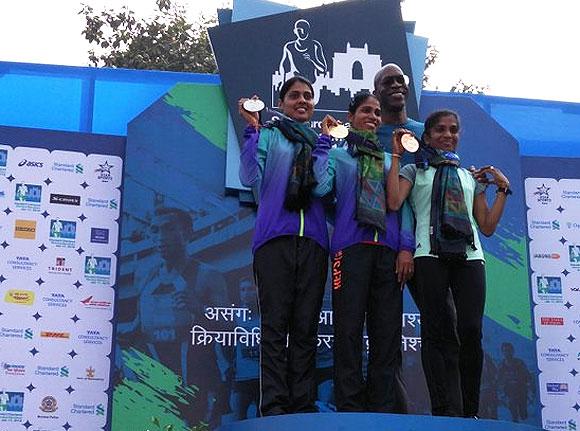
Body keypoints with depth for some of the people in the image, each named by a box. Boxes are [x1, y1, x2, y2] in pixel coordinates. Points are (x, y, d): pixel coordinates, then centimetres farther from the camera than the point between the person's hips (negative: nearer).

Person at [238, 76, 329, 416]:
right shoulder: (268, 135, 14)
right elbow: (250, 178, -3)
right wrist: (252, 129, -5)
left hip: (313, 240, 3)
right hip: (275, 237, -3)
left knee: (307, 326, 1)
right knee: (275, 324, -7)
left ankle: (304, 406, 4)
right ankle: (274, 407, -7)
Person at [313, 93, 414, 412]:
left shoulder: (390, 159, 25)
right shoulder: (337, 155, 16)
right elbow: (321, 187, -5)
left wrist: (407, 247, 4)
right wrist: (324, 140, 1)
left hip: (387, 249, 3)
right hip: (351, 246, -3)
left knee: (387, 330, -2)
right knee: (349, 328, -9)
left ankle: (383, 408, 0)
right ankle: (350, 409, -8)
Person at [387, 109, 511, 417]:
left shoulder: (471, 177, 27)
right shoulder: (414, 171, 18)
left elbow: (487, 227, 20)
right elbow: (394, 202, -4)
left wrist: (503, 188, 15)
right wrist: (397, 155, 4)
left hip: (469, 256, 2)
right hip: (430, 255, -2)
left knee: (471, 331, -11)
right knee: (437, 332, -8)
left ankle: (469, 412, 0)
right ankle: (447, 413, -8)